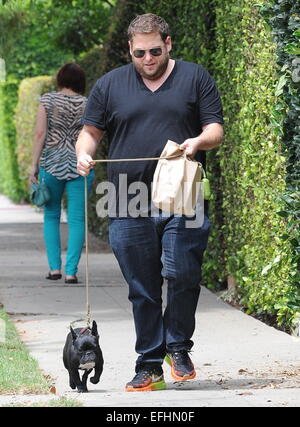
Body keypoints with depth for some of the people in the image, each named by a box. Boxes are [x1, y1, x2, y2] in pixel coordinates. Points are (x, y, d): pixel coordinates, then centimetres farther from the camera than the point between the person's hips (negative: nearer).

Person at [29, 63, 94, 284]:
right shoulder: (87, 104, 2)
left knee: (51, 217, 13)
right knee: (77, 219, 2)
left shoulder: (48, 100, -1)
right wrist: (91, 170, 14)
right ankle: (71, 271, -5)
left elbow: (40, 133, -6)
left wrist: (34, 165, -2)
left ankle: (54, 267, 7)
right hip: (80, 164, 0)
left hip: (51, 164, 0)